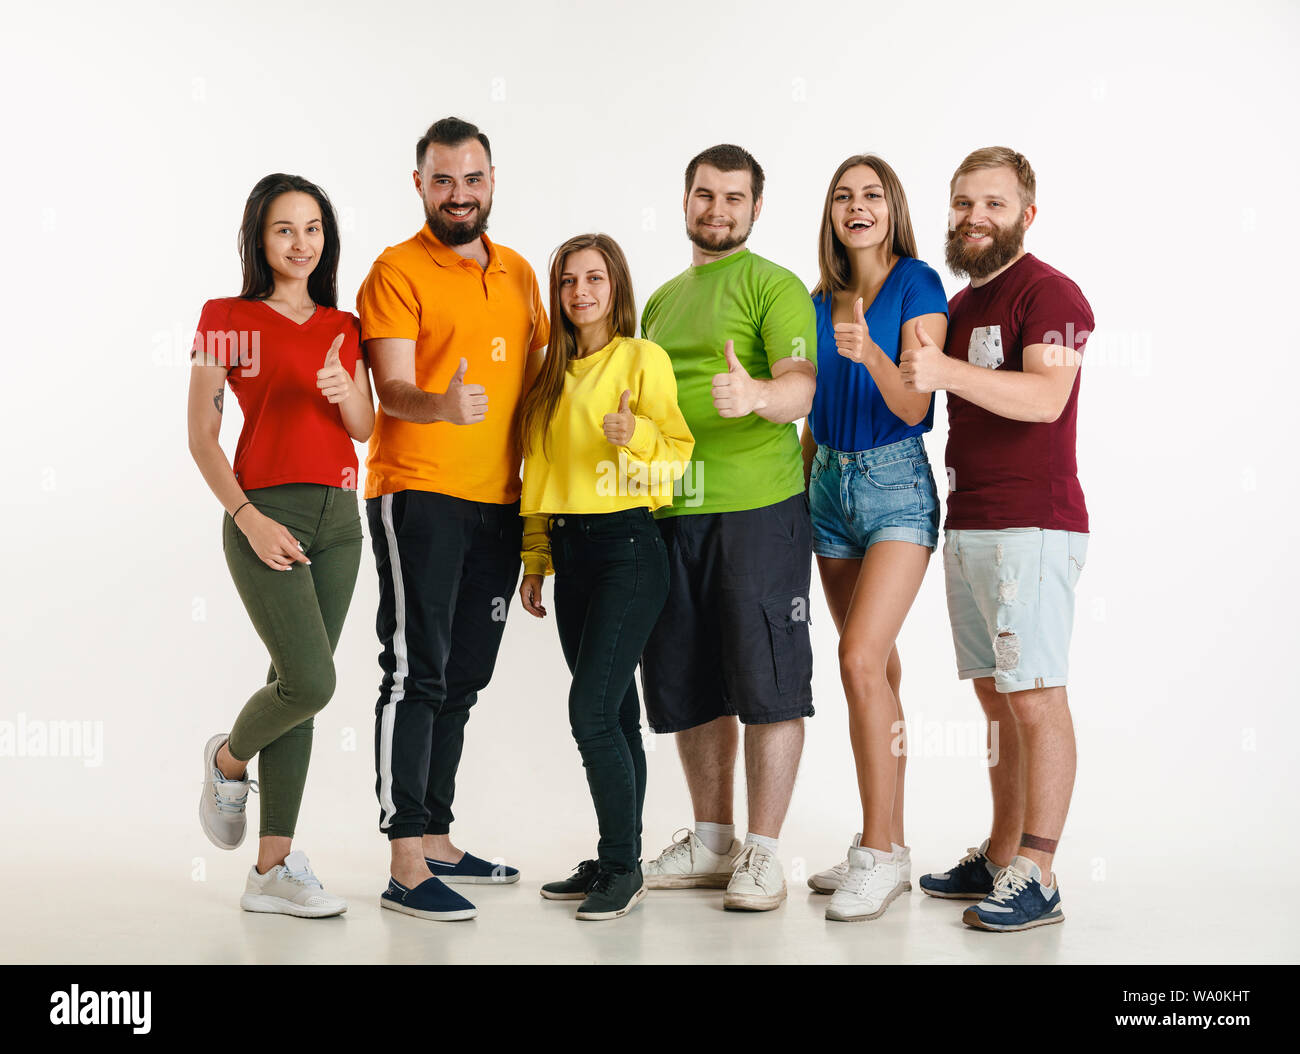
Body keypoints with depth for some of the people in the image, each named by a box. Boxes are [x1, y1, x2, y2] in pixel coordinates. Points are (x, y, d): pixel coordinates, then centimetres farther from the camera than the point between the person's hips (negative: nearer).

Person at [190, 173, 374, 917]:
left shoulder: (343, 328, 14)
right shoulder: (228, 319, 0)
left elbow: (367, 429, 8)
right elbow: (202, 436, -3)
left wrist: (343, 392, -14)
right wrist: (249, 517, -14)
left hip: (337, 518, 5)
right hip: (265, 514, -5)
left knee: (300, 689, 4)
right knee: (310, 681, -16)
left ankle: (275, 868, 7)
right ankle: (229, 760, 17)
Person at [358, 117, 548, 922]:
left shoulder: (519, 274, 14)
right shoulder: (397, 272, -5)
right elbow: (392, 390, -15)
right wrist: (442, 404, -37)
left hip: (499, 501, 6)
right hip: (418, 493, -6)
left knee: (463, 678, 12)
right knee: (417, 671, -10)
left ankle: (436, 839, 22)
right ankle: (406, 866, -9)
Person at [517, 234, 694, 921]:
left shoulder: (643, 357, -3)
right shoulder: (554, 373, 16)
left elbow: (679, 446, -7)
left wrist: (635, 434, -27)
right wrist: (535, 561, 17)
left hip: (627, 547, -6)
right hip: (568, 548, 7)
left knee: (592, 709, -13)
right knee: (614, 713, 10)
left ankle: (624, 869, -2)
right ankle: (615, 862, 17)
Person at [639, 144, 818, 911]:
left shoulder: (774, 286, -1)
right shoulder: (662, 300, 21)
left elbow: (802, 387, -16)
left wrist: (756, 395, -37)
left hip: (759, 506, -7)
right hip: (673, 511, 7)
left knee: (767, 679, -4)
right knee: (686, 682, 10)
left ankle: (763, 854, 3)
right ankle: (712, 842, 23)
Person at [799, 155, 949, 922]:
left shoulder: (917, 286, -7)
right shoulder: (822, 300, 11)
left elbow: (915, 406, -15)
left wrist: (869, 353, -31)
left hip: (896, 484, -6)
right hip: (831, 482, 6)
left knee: (862, 658, -18)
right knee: (876, 666, 10)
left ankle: (880, 852, -11)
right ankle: (889, 846, 17)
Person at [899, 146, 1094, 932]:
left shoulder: (1049, 293, -7)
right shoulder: (961, 306, 20)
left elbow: (1045, 397, -24)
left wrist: (947, 370, -34)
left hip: (1032, 527, -8)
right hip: (967, 527, 9)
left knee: (1034, 697, -9)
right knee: (998, 700, 11)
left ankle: (1035, 879, -8)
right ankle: (998, 861, 17)